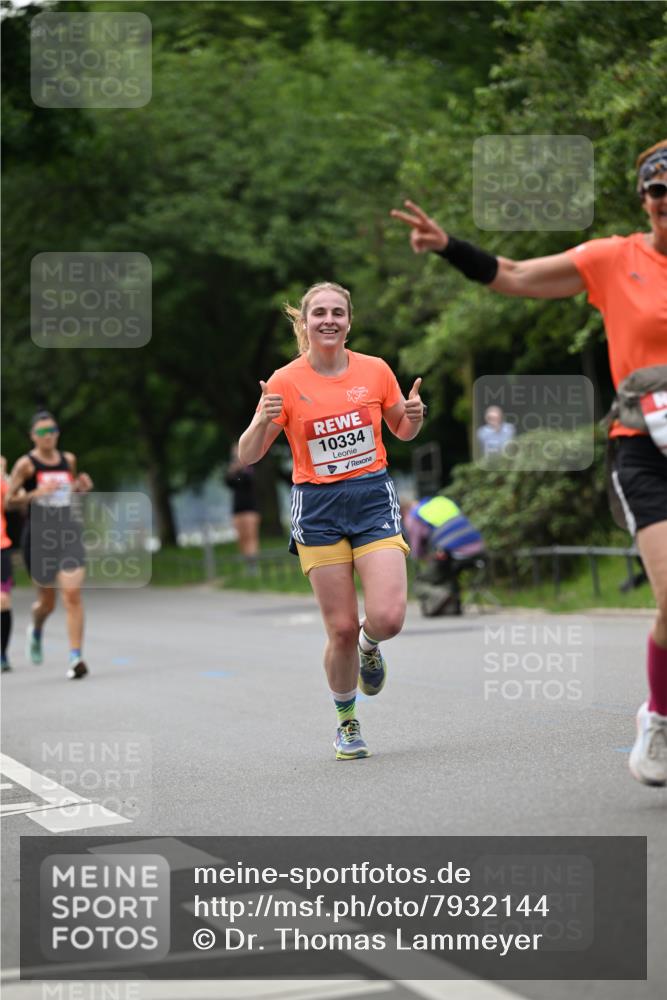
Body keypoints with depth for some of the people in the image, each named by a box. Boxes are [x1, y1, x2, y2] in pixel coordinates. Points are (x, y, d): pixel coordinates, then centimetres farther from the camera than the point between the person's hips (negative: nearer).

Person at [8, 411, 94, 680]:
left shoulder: (68, 460, 9)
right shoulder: (26, 464, -4)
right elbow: (8, 500, -5)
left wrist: (82, 487, 4)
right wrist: (36, 493, -20)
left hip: (68, 532, 2)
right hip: (38, 534, -2)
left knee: (72, 594, -12)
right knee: (47, 600, 9)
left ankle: (76, 657, -12)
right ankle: (35, 630, 45)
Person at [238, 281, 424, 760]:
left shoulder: (375, 370, 1)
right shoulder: (285, 382, -4)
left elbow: (403, 432, 17)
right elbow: (247, 457, -3)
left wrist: (414, 414, -6)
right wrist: (263, 420, -23)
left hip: (374, 499, 1)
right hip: (318, 509, -1)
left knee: (387, 618, -16)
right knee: (342, 630, -3)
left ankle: (369, 646, 23)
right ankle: (346, 722, 22)